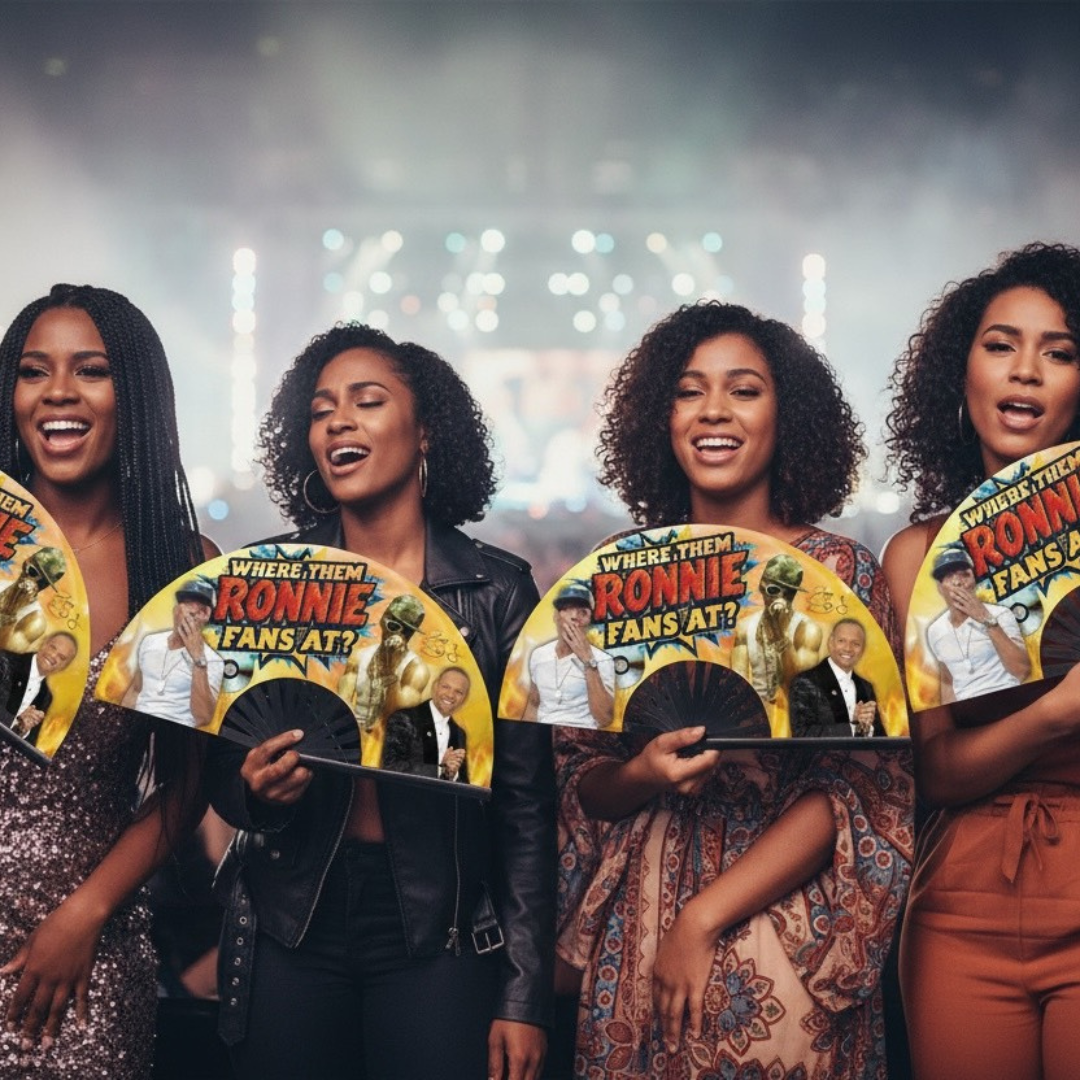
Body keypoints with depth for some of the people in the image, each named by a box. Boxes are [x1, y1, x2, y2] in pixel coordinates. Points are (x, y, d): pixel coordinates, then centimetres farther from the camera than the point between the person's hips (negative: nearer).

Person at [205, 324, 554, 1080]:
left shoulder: (497, 590, -3)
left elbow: (526, 804, -3)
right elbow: (220, 769, 7)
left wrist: (524, 997, -5)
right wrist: (255, 789, -17)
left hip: (438, 936, -1)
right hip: (288, 927, 2)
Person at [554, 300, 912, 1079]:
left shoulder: (839, 573, -3)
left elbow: (856, 792, -9)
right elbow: (575, 776, 6)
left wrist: (702, 920, -16)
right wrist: (642, 775, -16)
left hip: (781, 922, -2)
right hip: (632, 927, 3)